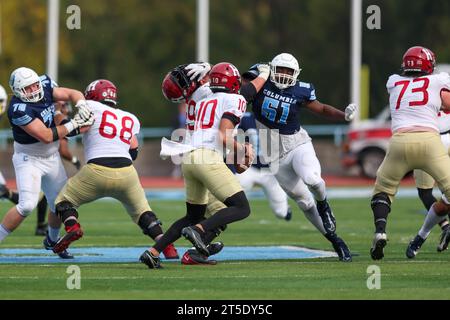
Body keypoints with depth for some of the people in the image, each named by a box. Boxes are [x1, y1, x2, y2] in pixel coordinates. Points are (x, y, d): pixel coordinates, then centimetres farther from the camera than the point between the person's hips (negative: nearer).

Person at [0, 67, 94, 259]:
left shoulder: (45, 87, -8)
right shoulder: (19, 109, -29)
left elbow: (72, 94, -1)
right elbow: (46, 136, -30)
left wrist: (82, 105, -24)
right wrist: (73, 124, -25)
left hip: (51, 158, 7)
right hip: (28, 160, -7)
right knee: (27, 205, -22)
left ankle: (52, 240, 39)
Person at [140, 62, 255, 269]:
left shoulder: (202, 103, 25)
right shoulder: (234, 100, 4)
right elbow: (223, 137, -8)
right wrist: (244, 150, 7)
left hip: (188, 158, 8)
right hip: (208, 158, -8)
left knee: (194, 215, 20)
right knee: (242, 208, -5)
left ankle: (153, 252, 11)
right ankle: (199, 230, -23)